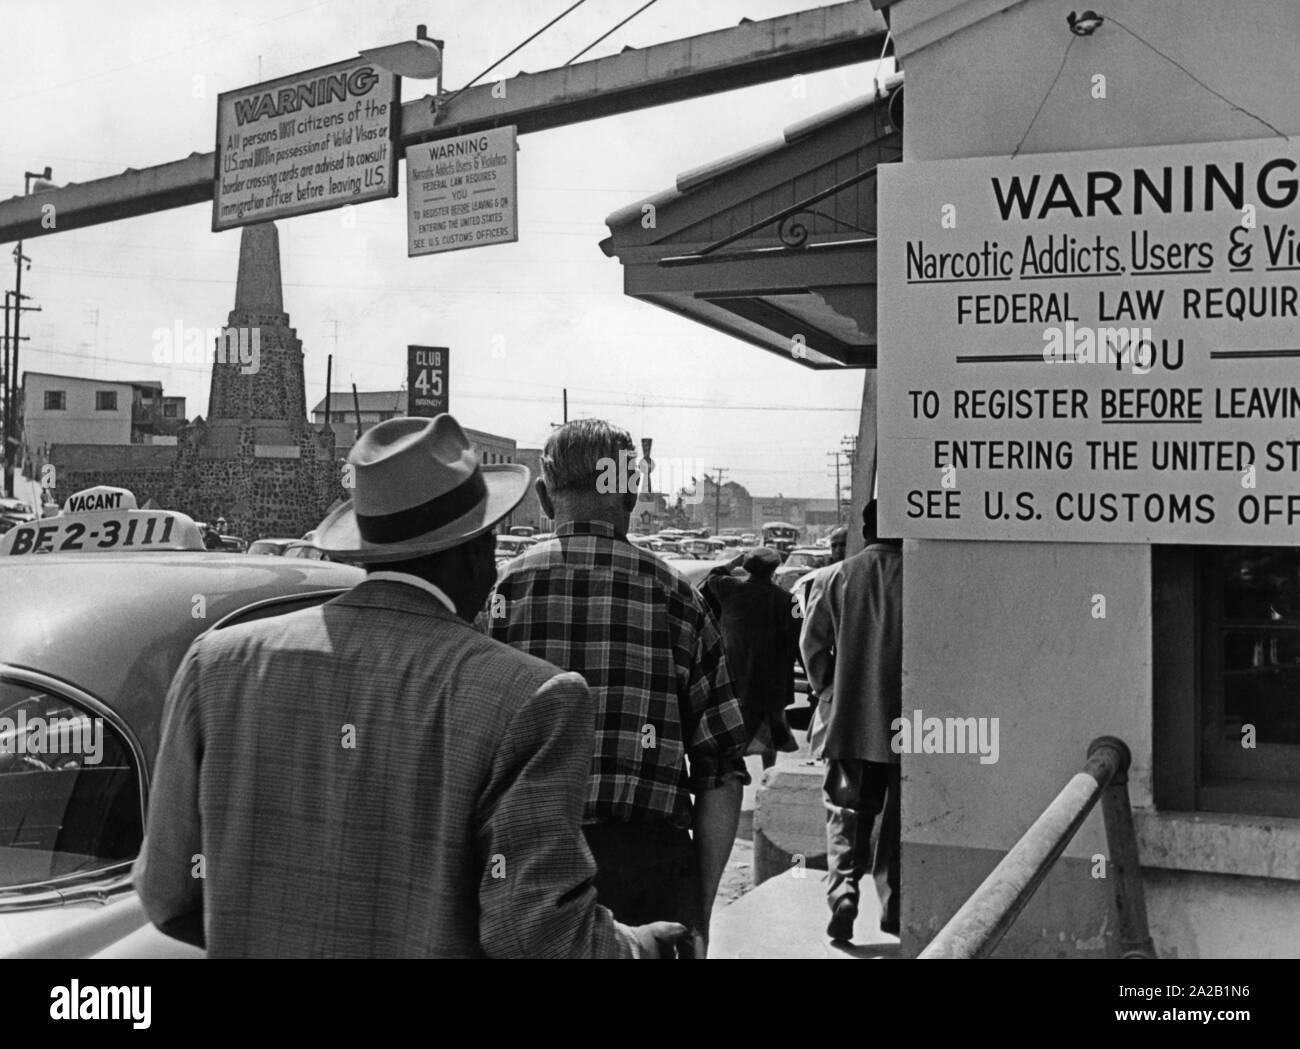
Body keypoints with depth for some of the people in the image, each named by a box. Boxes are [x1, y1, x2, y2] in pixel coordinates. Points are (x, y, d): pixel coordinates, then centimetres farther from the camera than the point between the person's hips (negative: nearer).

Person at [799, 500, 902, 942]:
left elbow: (812, 644, 2)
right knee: (898, 816, 11)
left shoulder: (834, 578, -2)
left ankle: (843, 889, -9)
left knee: (846, 810, 9)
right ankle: (893, 908, 15)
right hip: (904, 722, -1)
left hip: (849, 719, 1)